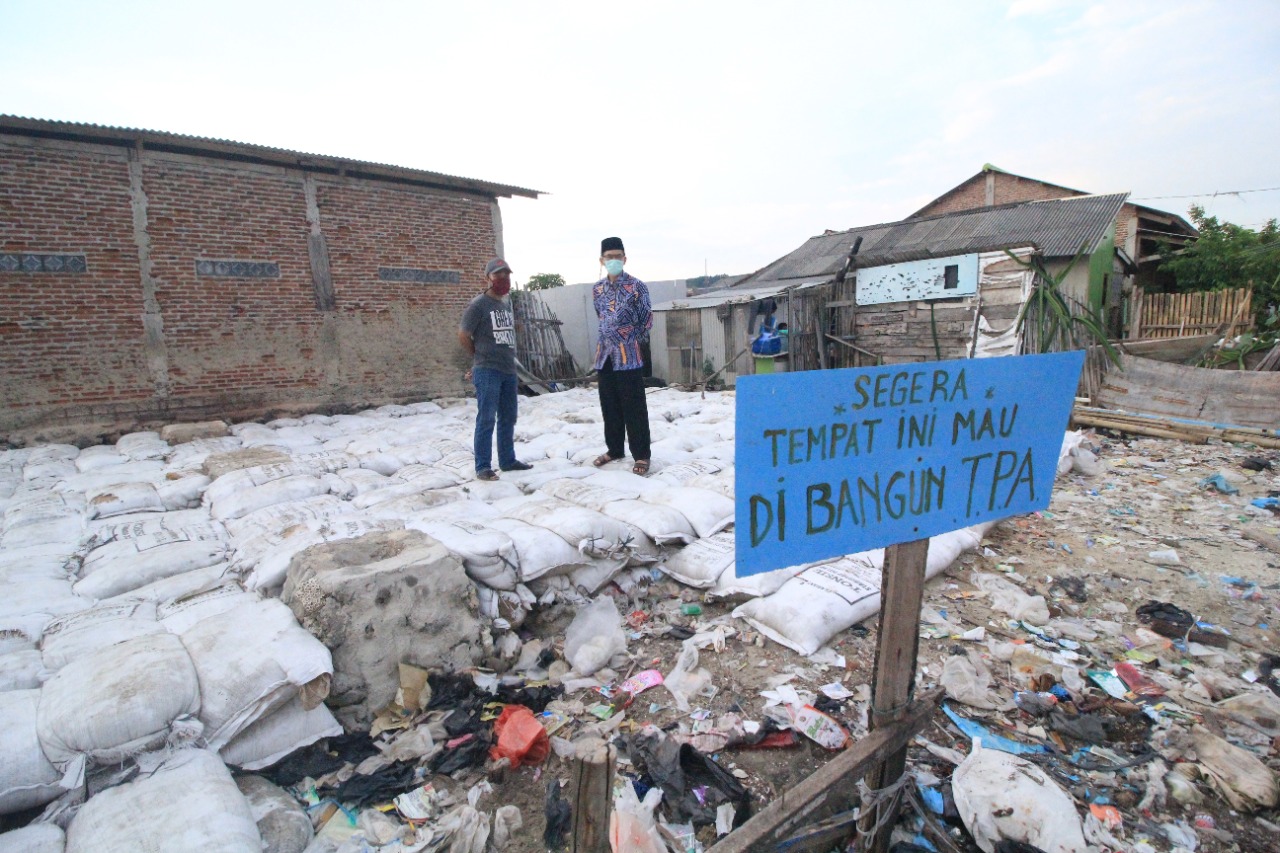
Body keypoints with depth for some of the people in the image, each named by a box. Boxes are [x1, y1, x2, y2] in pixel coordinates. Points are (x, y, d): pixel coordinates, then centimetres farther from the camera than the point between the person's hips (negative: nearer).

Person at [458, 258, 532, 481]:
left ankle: (508, 460, 25)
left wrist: (507, 359, 13)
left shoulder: (507, 302, 13)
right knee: (486, 419, -7)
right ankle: (483, 467, -1)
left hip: (509, 369, 7)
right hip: (487, 371, -7)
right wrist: (480, 357, 6)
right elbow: (463, 335, -5)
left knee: (508, 418, 13)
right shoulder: (478, 304, -9)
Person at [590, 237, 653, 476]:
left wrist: (630, 343, 4)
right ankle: (614, 449, 26)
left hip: (628, 356, -5)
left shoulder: (636, 286, -5)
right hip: (605, 354, 5)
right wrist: (611, 341, 14)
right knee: (609, 406, 12)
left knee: (634, 408, -2)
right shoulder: (597, 289, 10)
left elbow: (647, 320, 0)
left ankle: (641, 455, 7)